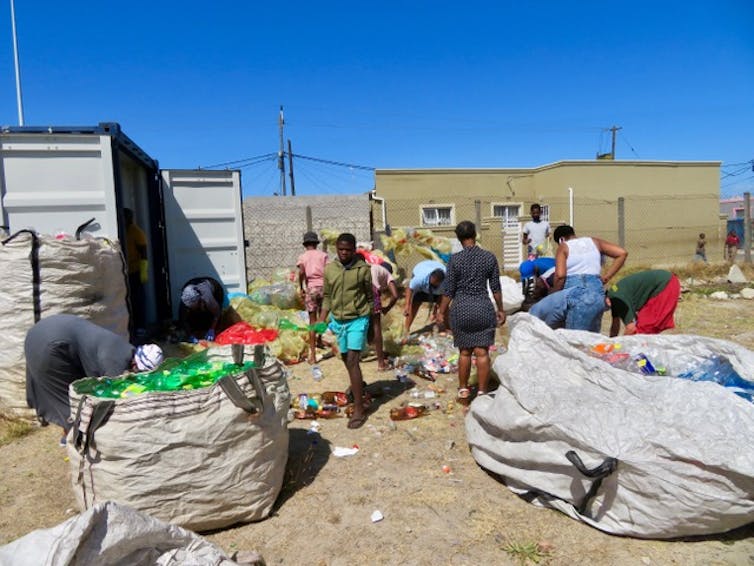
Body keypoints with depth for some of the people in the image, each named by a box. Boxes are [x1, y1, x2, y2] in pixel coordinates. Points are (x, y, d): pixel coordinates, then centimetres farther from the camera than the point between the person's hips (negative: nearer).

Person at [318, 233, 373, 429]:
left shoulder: (363, 269, -8)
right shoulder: (329, 269, 2)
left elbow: (370, 297, 0)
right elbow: (327, 297, 9)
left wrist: (372, 322, 2)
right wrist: (321, 320, 1)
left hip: (357, 320, -5)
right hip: (338, 321, 5)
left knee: (352, 361, -12)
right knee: (345, 358, 20)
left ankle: (359, 408, -7)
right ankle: (358, 383, 49)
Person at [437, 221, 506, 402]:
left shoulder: (455, 259, -8)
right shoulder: (489, 257, -2)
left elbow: (449, 290, -6)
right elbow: (496, 288, 3)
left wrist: (441, 312, 5)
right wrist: (500, 309, 14)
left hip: (461, 309, -1)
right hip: (483, 308, 1)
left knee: (464, 352, 12)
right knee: (482, 352, 5)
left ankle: (463, 389, 23)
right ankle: (482, 392, 12)